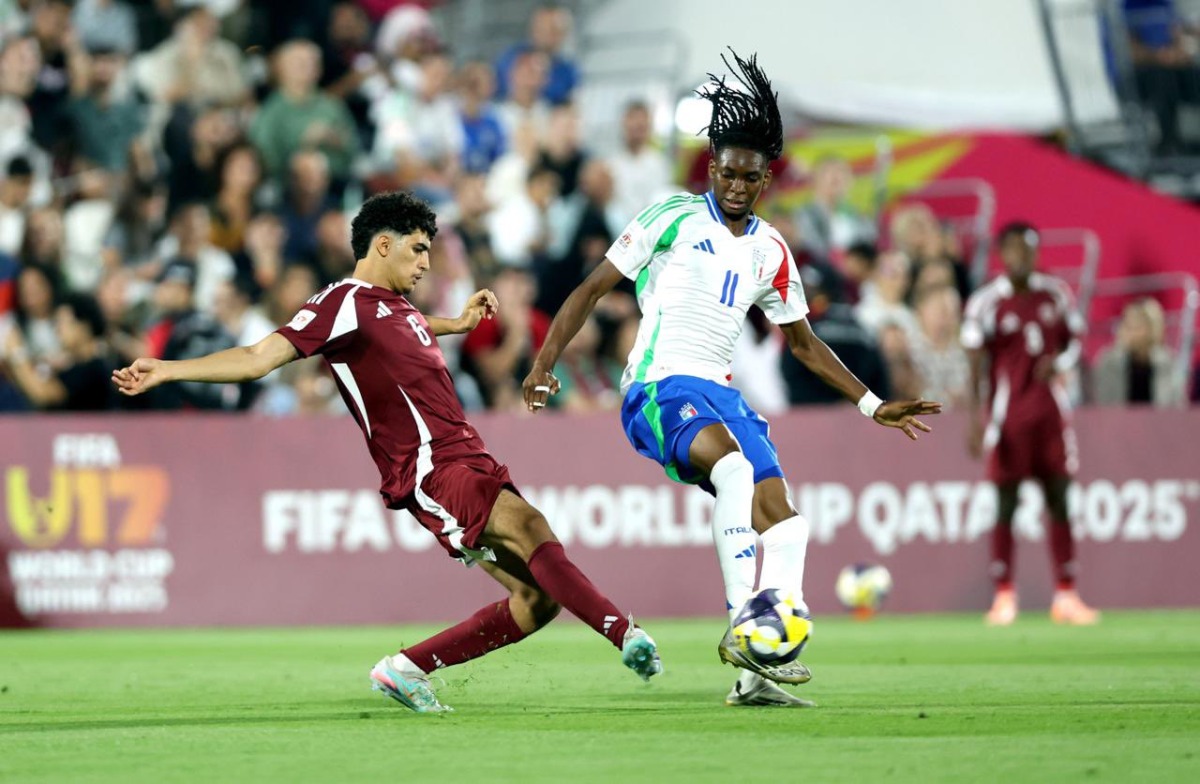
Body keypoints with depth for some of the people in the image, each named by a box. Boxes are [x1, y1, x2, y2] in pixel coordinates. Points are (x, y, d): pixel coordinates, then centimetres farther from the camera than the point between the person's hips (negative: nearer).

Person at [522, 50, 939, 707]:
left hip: (721, 394, 7)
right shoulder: (674, 218, 1)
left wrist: (872, 406, 23)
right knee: (737, 466, -35)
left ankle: (757, 670, -15)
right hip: (659, 388, -7)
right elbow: (593, 288, 3)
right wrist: (544, 364, -5)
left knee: (782, 517, -11)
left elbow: (802, 340, 27)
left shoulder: (771, 252, 16)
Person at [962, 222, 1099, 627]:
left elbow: (1075, 339, 16)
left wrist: (1059, 361, -7)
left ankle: (1066, 596, 7)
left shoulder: (1055, 294, 6)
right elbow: (976, 365, -7)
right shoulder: (985, 302, -6)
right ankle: (1004, 597, 1)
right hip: (1007, 411, -4)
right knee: (1006, 504, -3)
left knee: (1059, 500, 3)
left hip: (1050, 407, 4)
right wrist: (977, 417, -15)